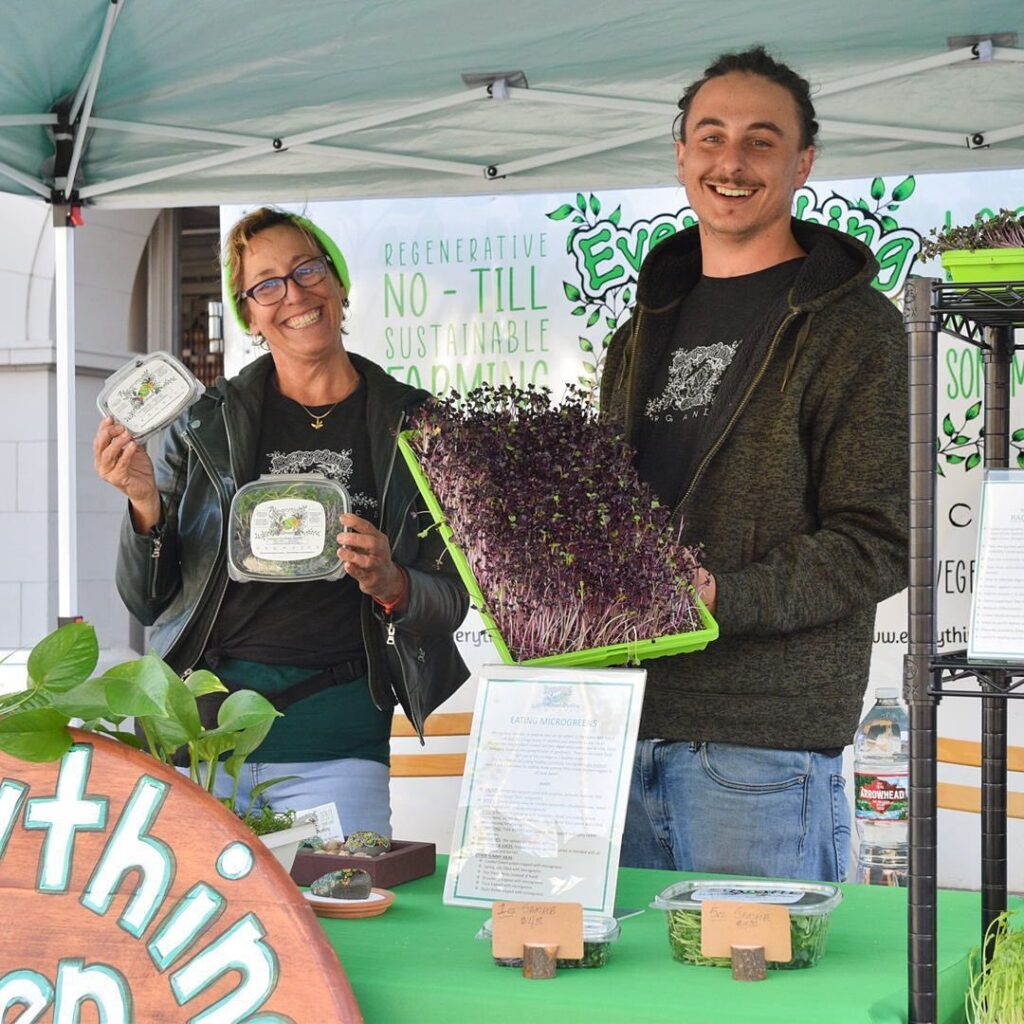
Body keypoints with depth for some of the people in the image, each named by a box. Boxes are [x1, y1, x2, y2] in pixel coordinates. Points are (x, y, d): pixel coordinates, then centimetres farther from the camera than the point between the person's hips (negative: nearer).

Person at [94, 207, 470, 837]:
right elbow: (148, 602, 7)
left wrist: (391, 584, -14)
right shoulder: (207, 424, 5)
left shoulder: (412, 424, 4)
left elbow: (451, 602, 6)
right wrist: (145, 507, -10)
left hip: (337, 743, -1)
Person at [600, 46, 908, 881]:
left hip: (763, 746, -6)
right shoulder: (645, 332, 18)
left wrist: (725, 599, -21)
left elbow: (878, 544, -10)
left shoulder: (853, 327, -3)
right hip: (624, 721, 6)